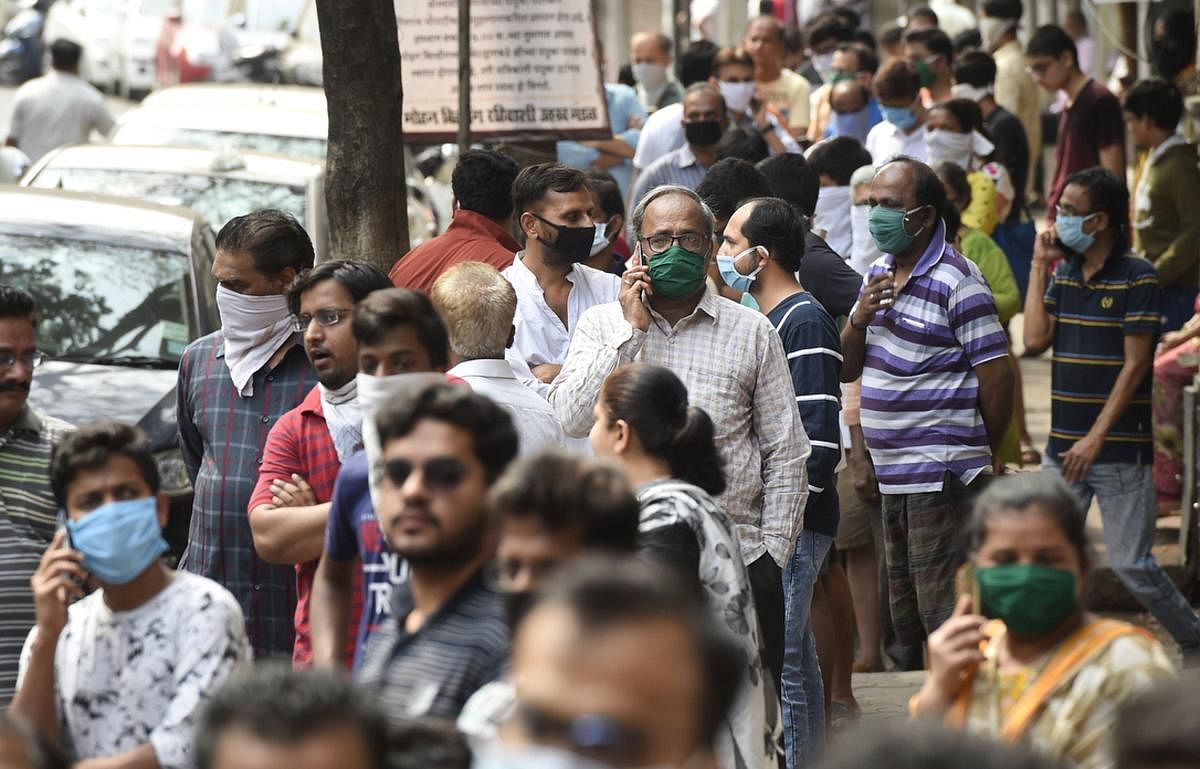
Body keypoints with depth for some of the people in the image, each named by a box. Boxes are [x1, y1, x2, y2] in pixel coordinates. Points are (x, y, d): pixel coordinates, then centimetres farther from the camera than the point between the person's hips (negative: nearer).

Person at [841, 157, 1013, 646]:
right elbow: (846, 369, 16)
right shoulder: (878, 274, 14)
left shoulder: (956, 282, -12)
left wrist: (977, 453, 0)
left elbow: (996, 376, -12)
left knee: (947, 623, -10)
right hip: (893, 478, 9)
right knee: (908, 621, 13)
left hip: (943, 478, -9)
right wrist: (859, 319, -4)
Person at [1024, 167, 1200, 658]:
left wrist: (1096, 437, -17)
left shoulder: (1137, 278, -9)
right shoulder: (1063, 274, 11)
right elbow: (1035, 340, -1)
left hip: (1120, 450, -6)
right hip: (1063, 447, 6)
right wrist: (1039, 268, 0)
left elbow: (1135, 364, -13)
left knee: (1131, 563, -3)